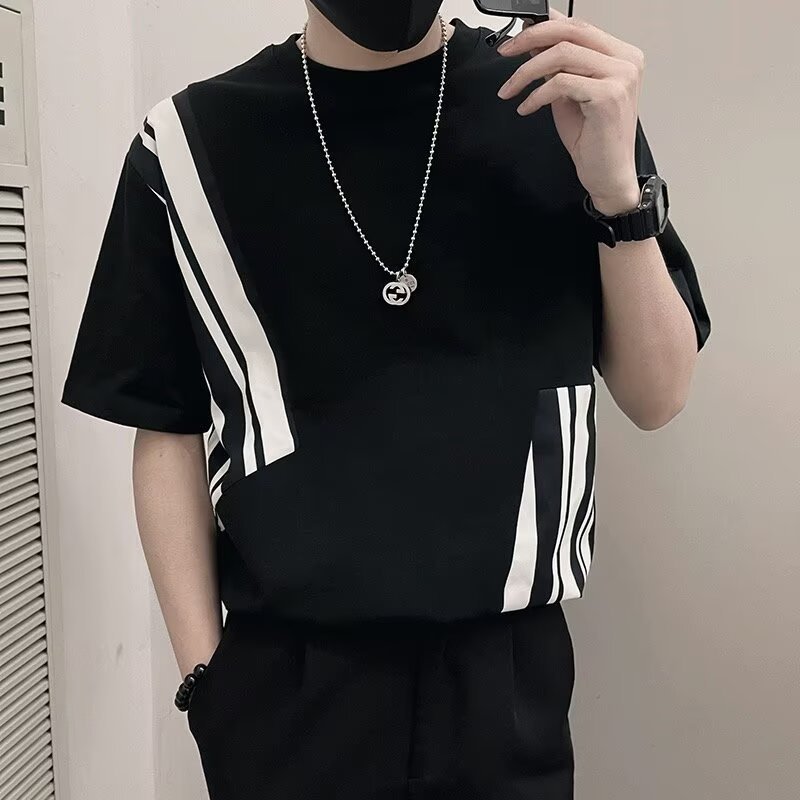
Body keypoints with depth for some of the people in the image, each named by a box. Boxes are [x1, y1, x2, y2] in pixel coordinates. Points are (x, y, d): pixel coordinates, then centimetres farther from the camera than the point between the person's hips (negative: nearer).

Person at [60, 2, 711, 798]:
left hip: (509, 670, 1)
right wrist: (203, 670, -3)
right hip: (284, 679, 0)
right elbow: (168, 428, 1)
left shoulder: (573, 103, -2)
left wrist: (617, 187, -16)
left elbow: (657, 398, -2)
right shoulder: (190, 143, -4)